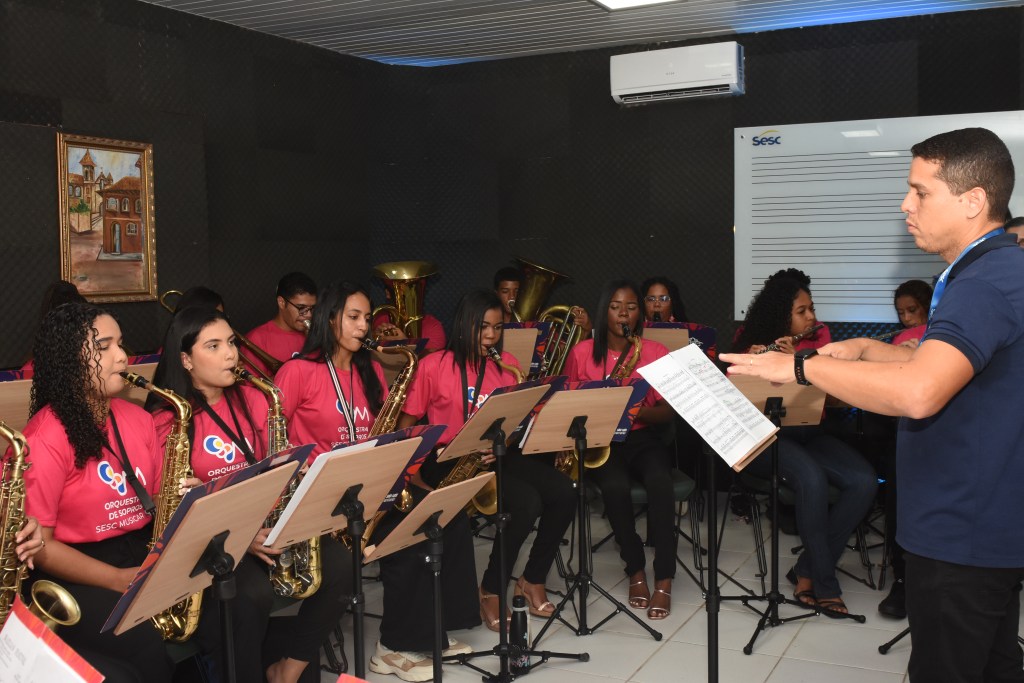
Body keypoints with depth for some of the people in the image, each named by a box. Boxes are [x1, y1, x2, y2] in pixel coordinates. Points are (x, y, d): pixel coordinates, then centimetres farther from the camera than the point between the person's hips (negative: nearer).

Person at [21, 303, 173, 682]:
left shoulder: (137, 419, 6)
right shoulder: (45, 439, -13)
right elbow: (37, 545, -13)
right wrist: (119, 580, -20)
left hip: (145, 554, 6)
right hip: (74, 575, -6)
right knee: (151, 645, -28)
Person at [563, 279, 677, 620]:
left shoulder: (655, 352, 4)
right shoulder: (582, 352, 4)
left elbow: (667, 411, 1)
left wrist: (637, 411, -19)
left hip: (641, 437, 1)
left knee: (660, 482, -33)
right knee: (615, 486, -33)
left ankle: (664, 580, -24)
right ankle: (636, 571, -11)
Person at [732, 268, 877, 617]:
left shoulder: (819, 337, 9)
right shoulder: (752, 341, 2)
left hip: (807, 433, 4)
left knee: (864, 482, -22)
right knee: (812, 479, -34)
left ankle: (807, 572, -10)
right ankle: (825, 585, -18)